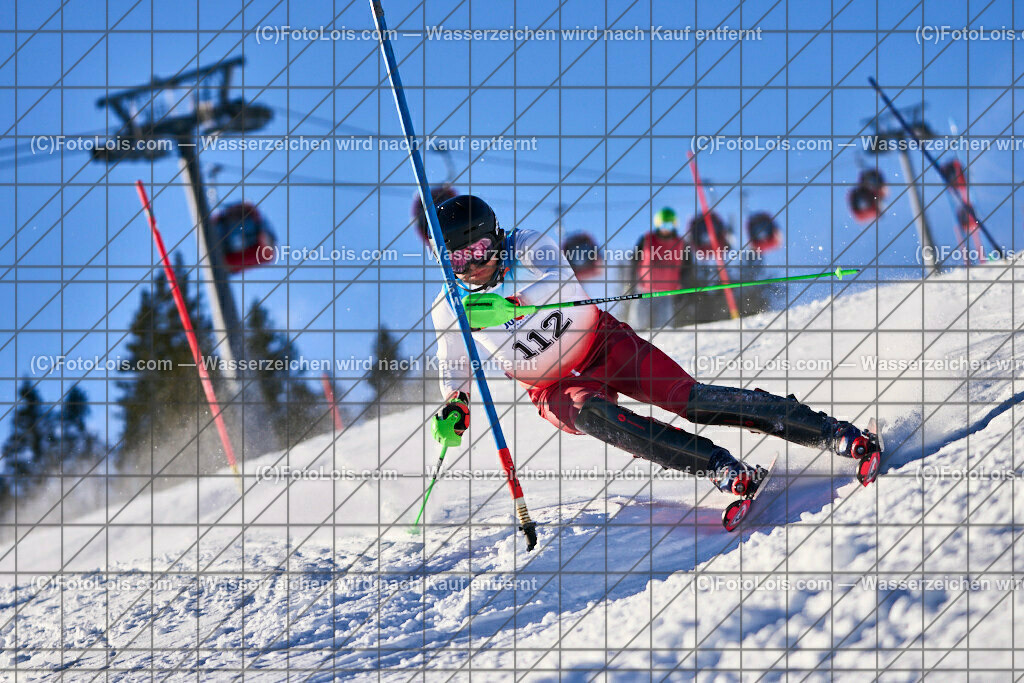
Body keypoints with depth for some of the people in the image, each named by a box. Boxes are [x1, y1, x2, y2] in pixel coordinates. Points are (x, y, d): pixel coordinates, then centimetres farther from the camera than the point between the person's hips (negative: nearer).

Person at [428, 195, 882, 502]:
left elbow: (562, 284, -34)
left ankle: (841, 435, -20)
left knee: (687, 398, -20)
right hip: (557, 386, 2)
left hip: (606, 346, -2)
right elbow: (455, 367, 7)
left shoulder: (528, 247, -15)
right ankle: (724, 470, -42)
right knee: (587, 412, -33)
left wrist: (503, 302, -48)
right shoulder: (450, 309, -8)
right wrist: (454, 408, -13)